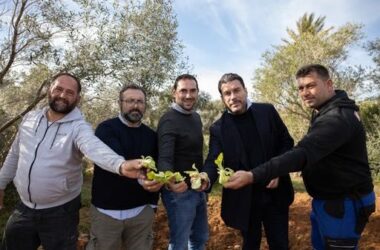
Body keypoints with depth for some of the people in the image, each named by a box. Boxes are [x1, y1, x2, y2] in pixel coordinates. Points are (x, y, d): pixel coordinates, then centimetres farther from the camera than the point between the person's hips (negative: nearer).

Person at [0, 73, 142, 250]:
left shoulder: (79, 127, -18)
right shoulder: (30, 118, 0)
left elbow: (95, 148, -39)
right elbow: (15, 154, 12)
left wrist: (121, 165, -59)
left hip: (60, 212, -4)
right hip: (24, 208, 5)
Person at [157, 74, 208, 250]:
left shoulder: (196, 117, 7)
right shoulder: (169, 120, -18)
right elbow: (165, 158, -30)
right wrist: (170, 182, -49)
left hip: (198, 188, 8)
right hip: (181, 191, -8)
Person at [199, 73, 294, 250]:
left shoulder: (267, 111, -1)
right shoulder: (218, 128, -5)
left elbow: (287, 142, 4)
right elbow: (213, 161, -13)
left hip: (275, 193, 1)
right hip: (244, 199, -1)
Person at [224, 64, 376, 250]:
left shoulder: (337, 118, -26)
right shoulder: (324, 112, 8)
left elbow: (302, 154, -39)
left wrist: (252, 176, -46)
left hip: (344, 204, -9)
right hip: (325, 199, 9)